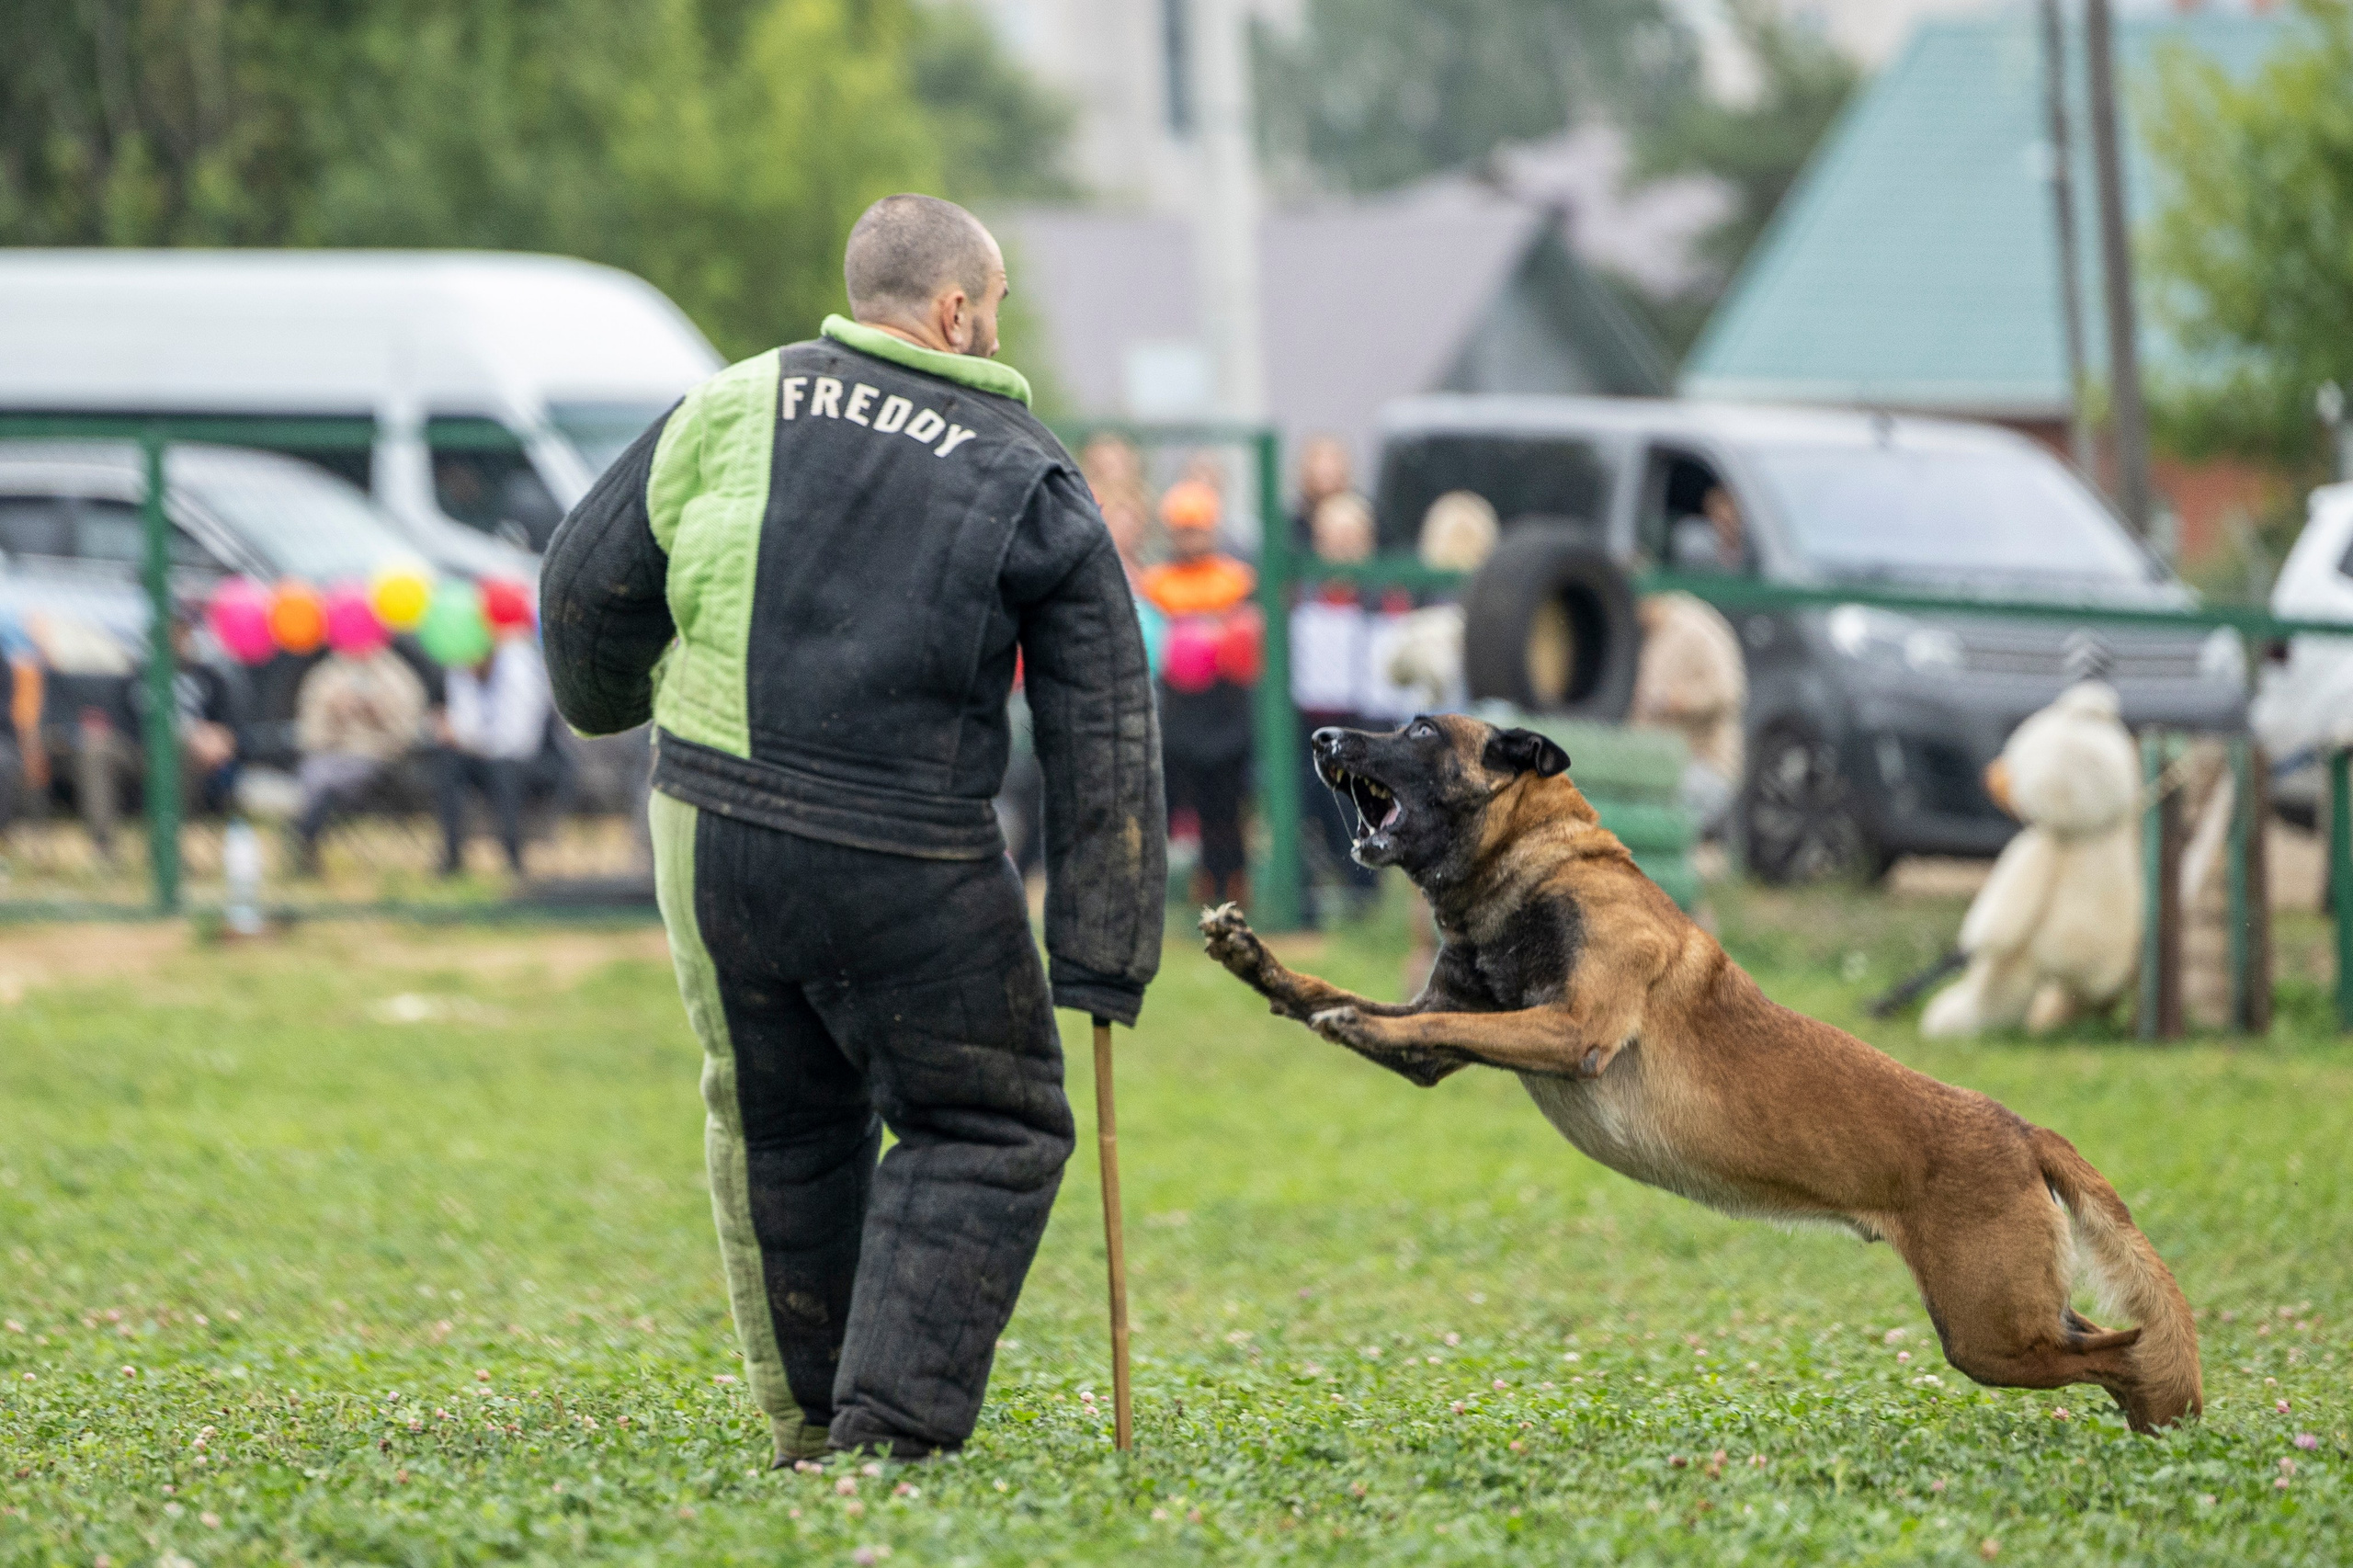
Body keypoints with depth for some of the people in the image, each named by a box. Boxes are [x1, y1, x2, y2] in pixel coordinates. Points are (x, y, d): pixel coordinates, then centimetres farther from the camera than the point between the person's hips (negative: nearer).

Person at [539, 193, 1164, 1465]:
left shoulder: (735, 411, 3)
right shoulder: (1032, 487, 1)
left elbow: (590, 583, 10)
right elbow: (1105, 741, 0)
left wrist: (605, 697, 33)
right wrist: (1103, 959, 3)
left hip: (716, 830, 3)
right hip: (910, 869, -3)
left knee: (779, 1124, 19)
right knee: (986, 1129, 9)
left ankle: (810, 1430, 29)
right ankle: (893, 1424, -3)